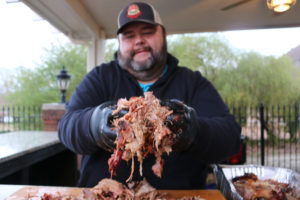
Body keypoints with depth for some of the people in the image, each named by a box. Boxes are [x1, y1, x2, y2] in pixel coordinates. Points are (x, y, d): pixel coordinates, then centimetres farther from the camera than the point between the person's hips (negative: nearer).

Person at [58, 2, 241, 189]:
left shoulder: (194, 82, 3)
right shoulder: (100, 77, 5)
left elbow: (230, 135, -9)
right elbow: (68, 127, -6)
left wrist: (193, 132, -30)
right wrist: (94, 123, -29)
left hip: (178, 195, 0)